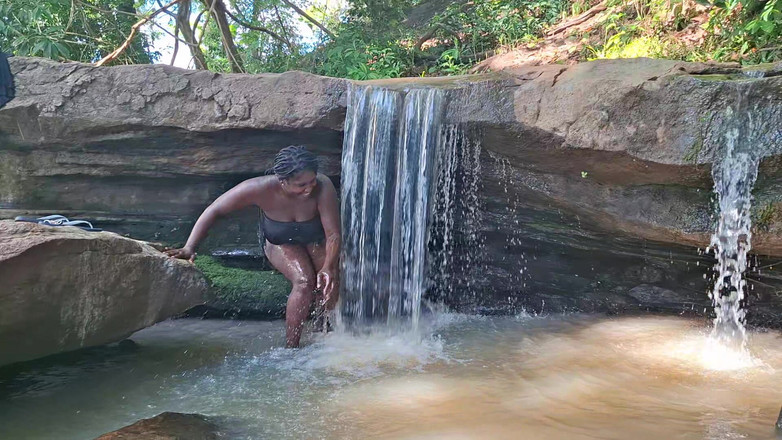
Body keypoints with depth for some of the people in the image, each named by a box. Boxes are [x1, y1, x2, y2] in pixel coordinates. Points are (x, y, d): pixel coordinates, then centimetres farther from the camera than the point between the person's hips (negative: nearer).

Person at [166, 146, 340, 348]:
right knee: (304, 281, -27)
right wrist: (189, 248, -33)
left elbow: (333, 235, -31)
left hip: (317, 241, 2)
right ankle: (290, 349, -17)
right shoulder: (261, 189, -36)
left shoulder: (323, 188, -37)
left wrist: (329, 268, -47)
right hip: (281, 242, -2)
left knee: (329, 284, -16)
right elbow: (214, 210, -28)